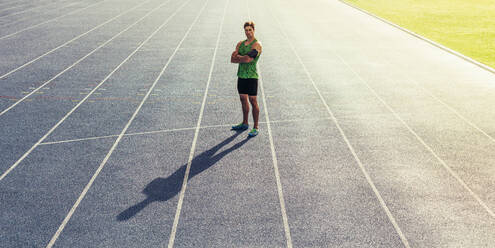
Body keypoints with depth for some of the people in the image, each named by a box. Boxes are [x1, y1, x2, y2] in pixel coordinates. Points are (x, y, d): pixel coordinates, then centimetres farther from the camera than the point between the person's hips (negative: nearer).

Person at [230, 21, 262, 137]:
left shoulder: (257, 45, -9)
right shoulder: (240, 43, 12)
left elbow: (247, 59, -20)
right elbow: (232, 59, 3)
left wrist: (237, 57, -3)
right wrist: (243, 58, -12)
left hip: (251, 76, -7)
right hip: (241, 75, 7)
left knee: (253, 101, -4)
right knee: (243, 99, 15)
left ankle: (256, 127, 4)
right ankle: (244, 123, 30)